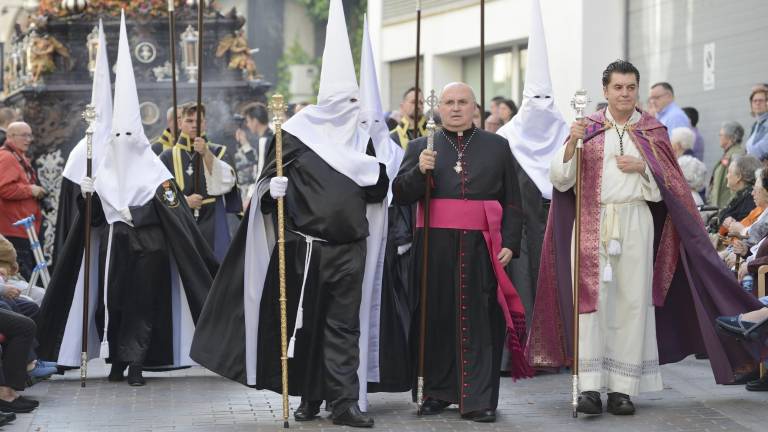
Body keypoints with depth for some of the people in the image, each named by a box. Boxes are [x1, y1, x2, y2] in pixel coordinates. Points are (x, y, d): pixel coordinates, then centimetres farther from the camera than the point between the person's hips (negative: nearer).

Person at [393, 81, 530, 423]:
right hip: (435, 249, 0)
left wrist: (510, 244, -1)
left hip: (482, 249, 0)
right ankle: (436, 392, 12)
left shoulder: (497, 147, 12)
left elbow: (513, 203, 10)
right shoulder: (420, 147, 12)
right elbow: (401, 195, 4)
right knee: (437, 319, 1)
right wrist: (419, 171, -14)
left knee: (480, 322, -2)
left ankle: (479, 399, 0)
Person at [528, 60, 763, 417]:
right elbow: (560, 178, -1)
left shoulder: (653, 130, 10)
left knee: (632, 300, 0)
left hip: (636, 222, 1)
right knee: (592, 298, -7)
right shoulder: (587, 128, 7)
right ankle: (590, 386, -8)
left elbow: (671, 184, 9)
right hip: (593, 222, -1)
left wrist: (643, 167, -8)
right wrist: (572, 142, -17)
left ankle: (622, 387, 5)